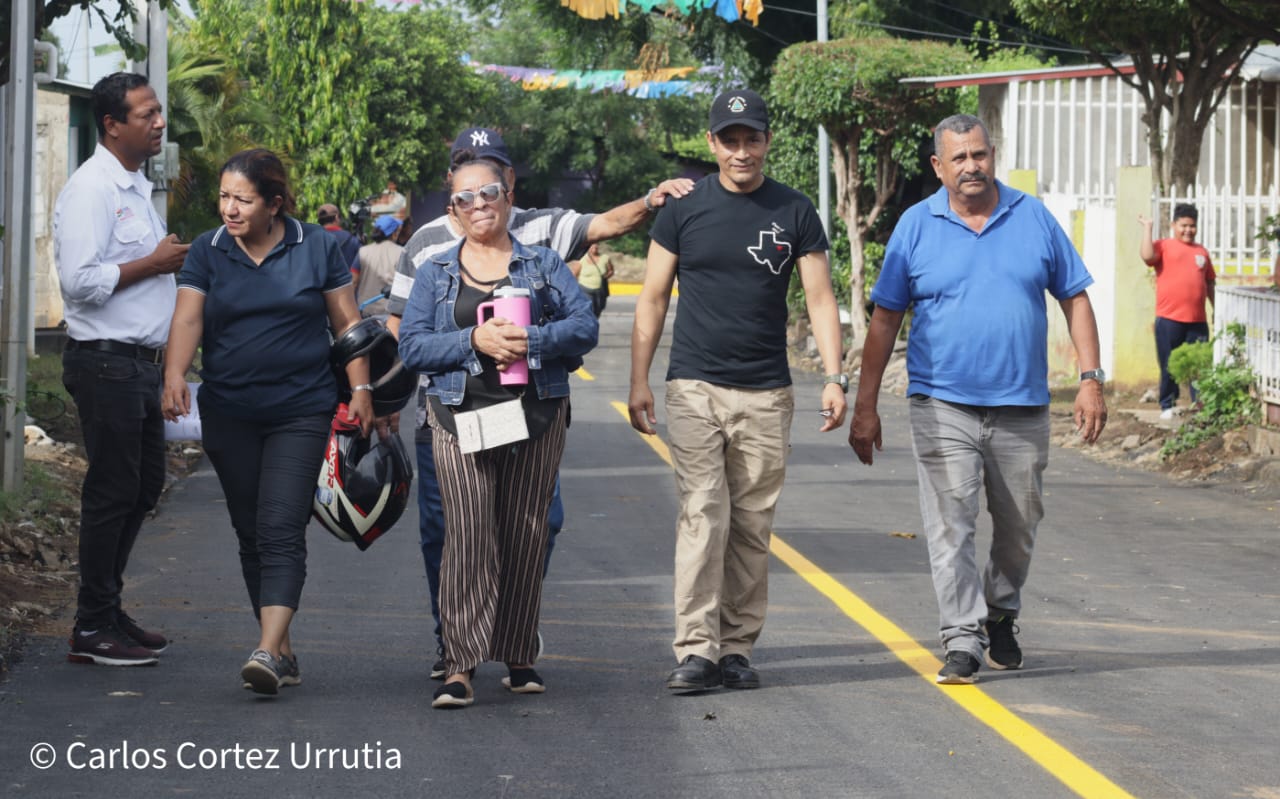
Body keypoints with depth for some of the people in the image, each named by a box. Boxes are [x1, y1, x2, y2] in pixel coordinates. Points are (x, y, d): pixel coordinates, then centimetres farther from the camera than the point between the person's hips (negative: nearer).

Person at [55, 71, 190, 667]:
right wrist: (155, 262, -17)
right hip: (105, 361, -10)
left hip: (140, 360, 10)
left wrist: (165, 348, 21)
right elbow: (80, 281, -23)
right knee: (112, 492, -5)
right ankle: (93, 629, 1)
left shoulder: (136, 187, 17)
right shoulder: (90, 189, -15)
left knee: (145, 484, 13)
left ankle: (108, 611, 22)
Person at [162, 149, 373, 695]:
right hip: (229, 417, 3)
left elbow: (347, 322, 5)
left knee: (281, 531, -14)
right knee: (251, 534, 8)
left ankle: (267, 651, -23)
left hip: (301, 412, -3)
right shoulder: (207, 252, 4)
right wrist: (175, 375, -25)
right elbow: (187, 319, -8)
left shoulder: (316, 248, 0)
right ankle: (283, 651, 18)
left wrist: (361, 389, 0)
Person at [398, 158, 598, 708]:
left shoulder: (544, 265, 11)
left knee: (525, 537, 3)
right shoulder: (435, 274, 11)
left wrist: (532, 340, -15)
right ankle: (459, 667, -13)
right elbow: (412, 346, 1)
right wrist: (474, 340, -13)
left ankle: (519, 659, 14)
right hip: (461, 418, -1)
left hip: (536, 414, 1)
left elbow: (585, 327, 1)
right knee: (468, 537, -11)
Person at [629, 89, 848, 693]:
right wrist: (639, 381, 0)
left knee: (752, 527, 4)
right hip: (695, 389, -1)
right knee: (704, 516, -12)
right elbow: (653, 298, 6)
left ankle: (737, 648, 12)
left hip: (766, 394, 2)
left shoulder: (794, 212, 5)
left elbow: (819, 298, 4)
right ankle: (696, 650, -14)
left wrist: (834, 378, -7)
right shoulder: (684, 208, 3)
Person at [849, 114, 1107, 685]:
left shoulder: (1034, 218, 5)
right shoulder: (916, 226, 2)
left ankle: (1000, 616, 35)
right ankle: (962, 643, -10)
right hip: (944, 407, -2)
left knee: (1018, 526, 13)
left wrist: (1091, 379, -1)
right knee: (949, 525, -11)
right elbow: (885, 319, 4)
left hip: (1022, 408, 2)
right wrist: (865, 406, 0)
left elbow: (1074, 299, 9)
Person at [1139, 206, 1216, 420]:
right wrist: (1147, 228, -12)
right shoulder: (1164, 246, 3)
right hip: (1169, 318, -4)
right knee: (1169, 366, 4)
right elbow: (1147, 256, -19)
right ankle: (1168, 406, 14)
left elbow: (1209, 284, 22)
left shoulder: (1201, 252, 17)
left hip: (1197, 320, 4)